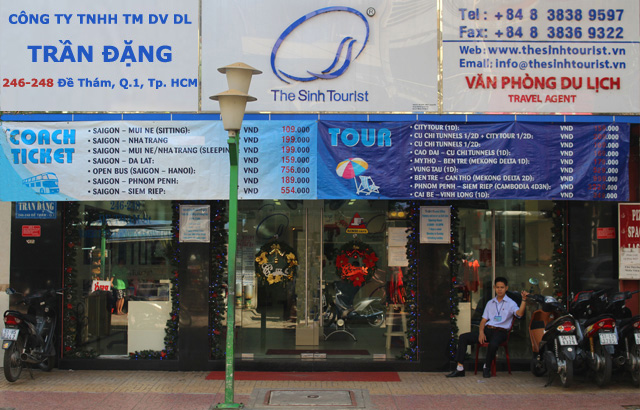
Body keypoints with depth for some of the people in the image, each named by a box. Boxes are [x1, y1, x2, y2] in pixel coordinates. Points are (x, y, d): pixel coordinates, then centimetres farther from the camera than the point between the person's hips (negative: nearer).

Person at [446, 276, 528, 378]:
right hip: (487, 329, 5)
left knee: (493, 344, -39)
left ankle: (487, 368, -12)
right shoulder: (490, 303, 21)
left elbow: (519, 313, -16)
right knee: (463, 337, -12)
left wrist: (524, 300, -32)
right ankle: (460, 368, -14)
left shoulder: (510, 303, 4)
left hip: (500, 332, -5)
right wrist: (481, 332, -2)